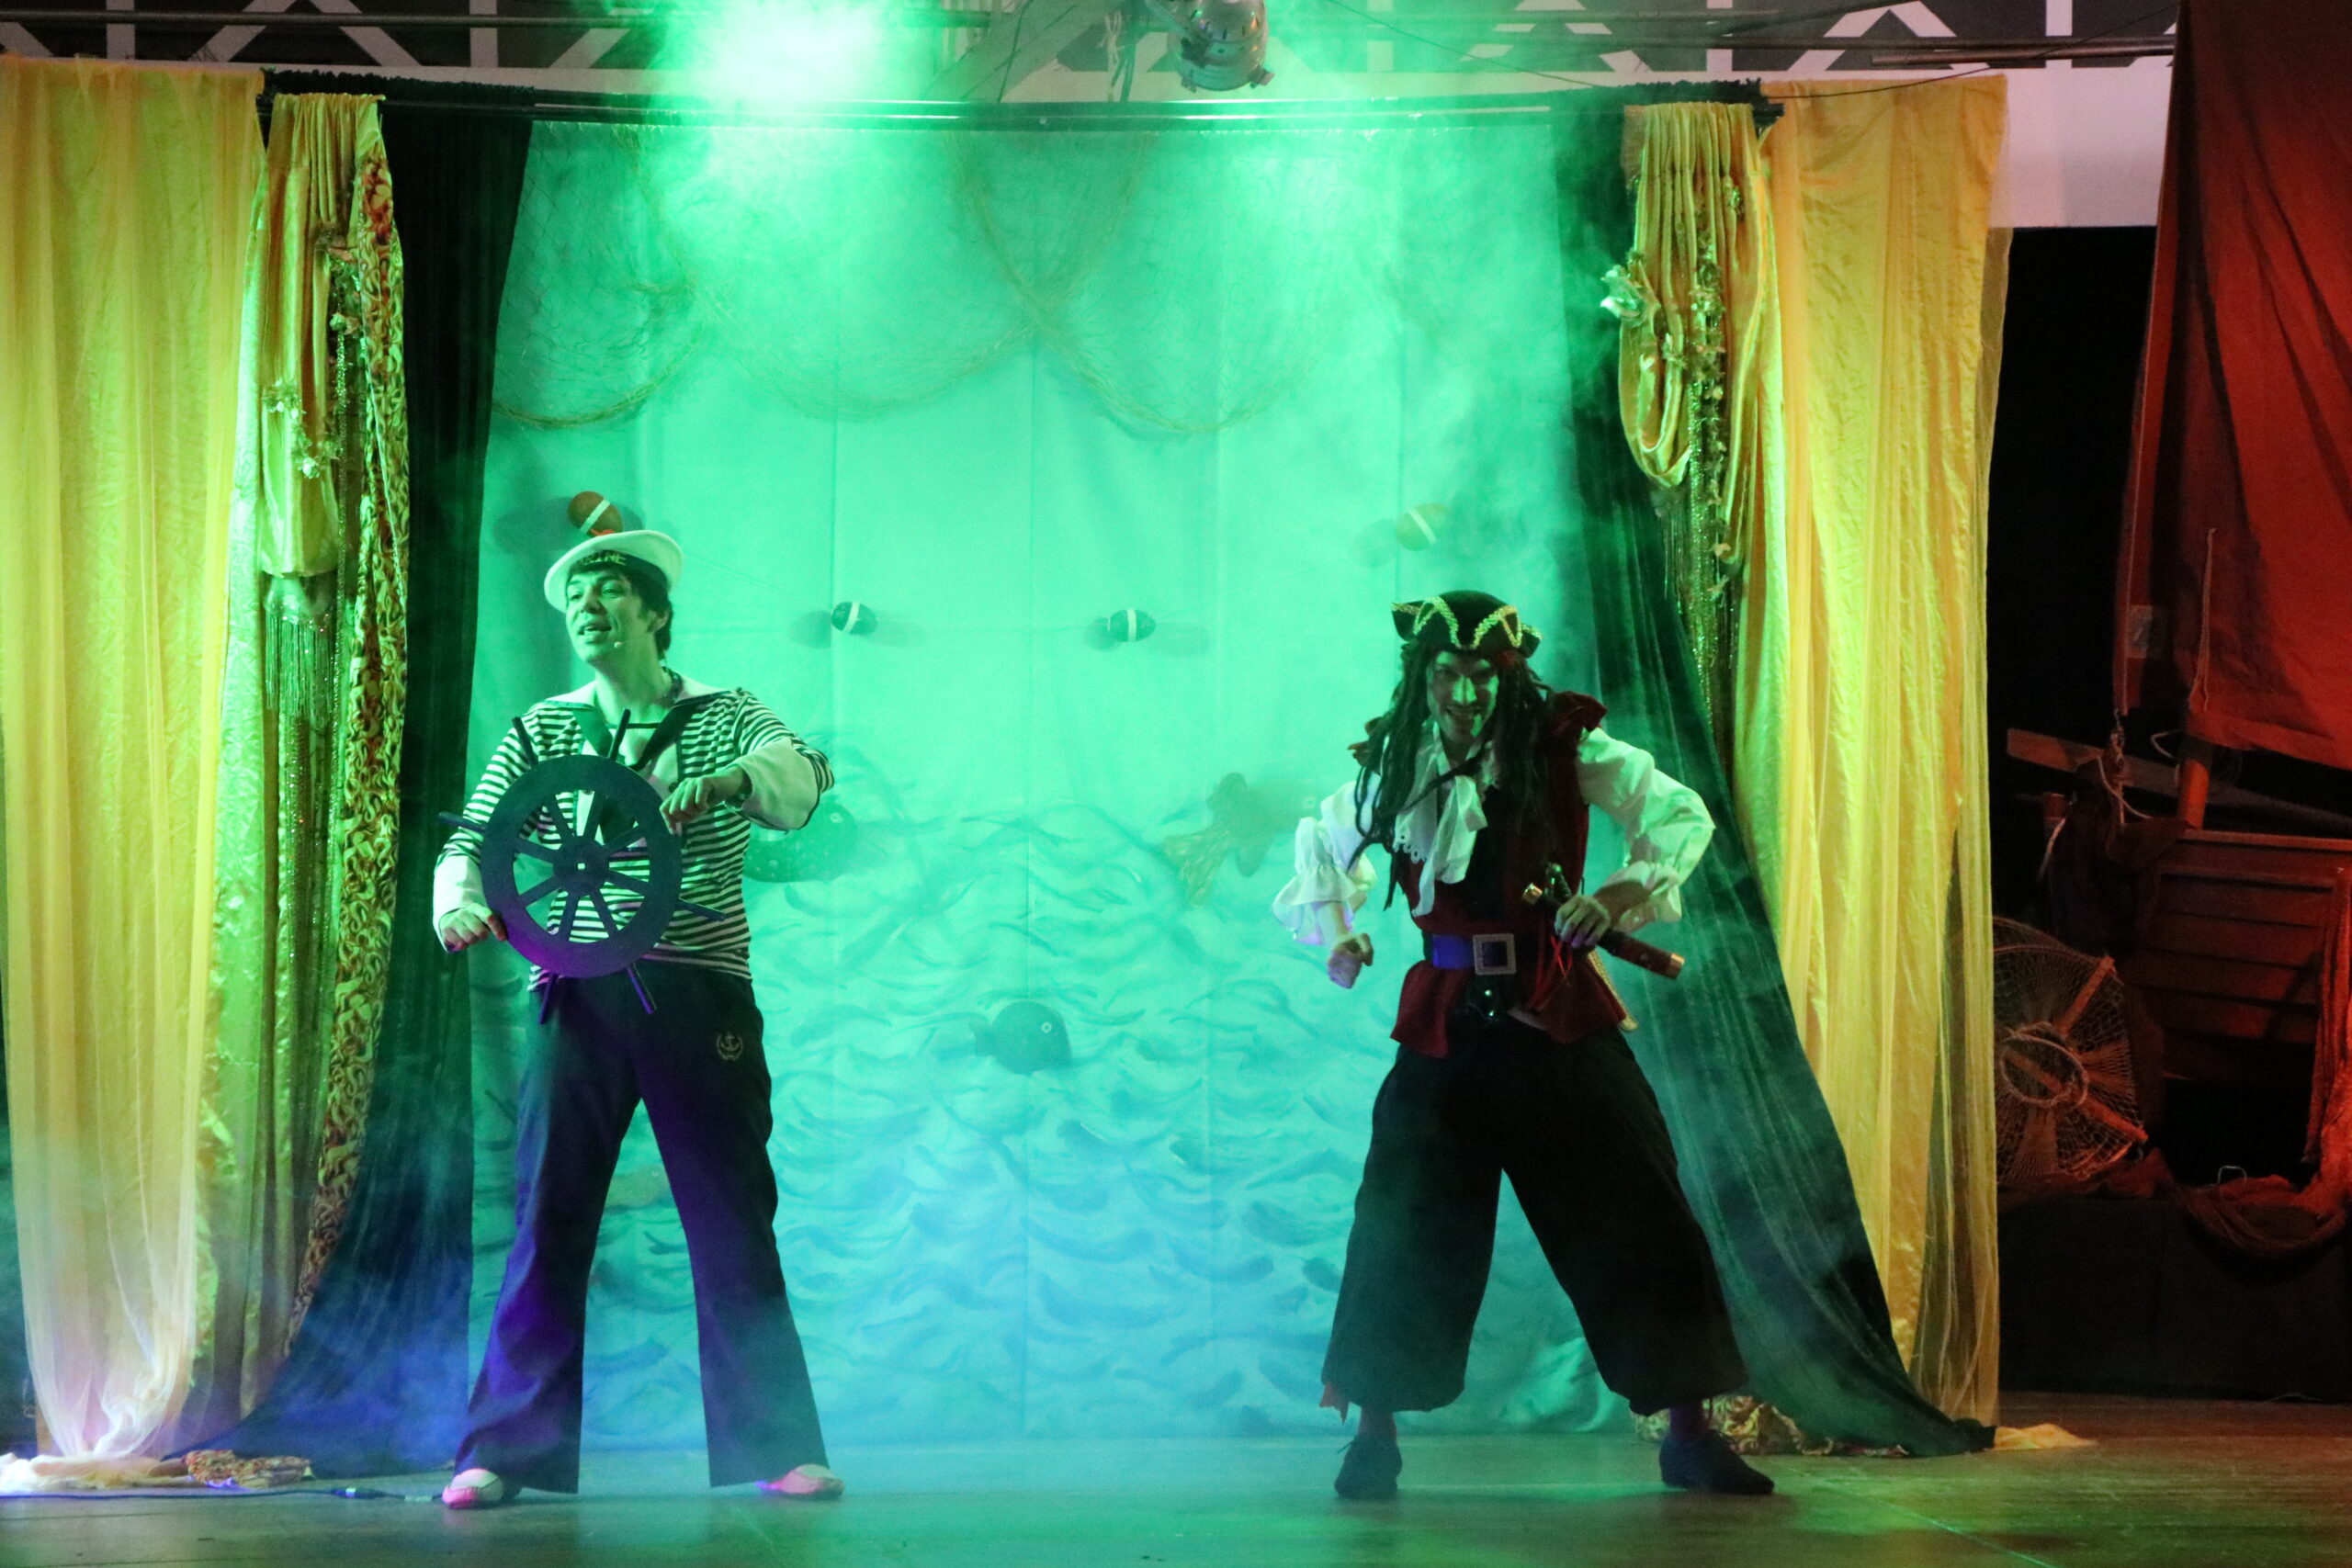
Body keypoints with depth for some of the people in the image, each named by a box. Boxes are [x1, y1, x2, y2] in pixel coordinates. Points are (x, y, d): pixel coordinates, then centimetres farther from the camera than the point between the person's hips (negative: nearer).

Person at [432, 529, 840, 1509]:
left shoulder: (724, 719, 9)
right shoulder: (543, 731, 15)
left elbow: (800, 772, -11)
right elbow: (474, 836, 7)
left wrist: (725, 779, -33)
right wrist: (461, 901, -15)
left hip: (702, 996, -1)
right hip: (578, 995, 1)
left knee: (734, 1224, 0)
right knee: (548, 1220, -4)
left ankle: (776, 1449, 6)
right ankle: (505, 1454, 0)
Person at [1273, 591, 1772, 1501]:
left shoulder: (1562, 749, -4)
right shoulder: (1390, 772, 5)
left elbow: (1682, 815, -2)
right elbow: (1320, 846, 24)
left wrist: (1629, 890, -20)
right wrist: (1335, 931, 5)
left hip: (1559, 1017, -1)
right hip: (1447, 1024, 1)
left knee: (1637, 1215, -3)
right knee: (1404, 1221, -7)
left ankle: (1689, 1432, 7)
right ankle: (1374, 1429, 6)